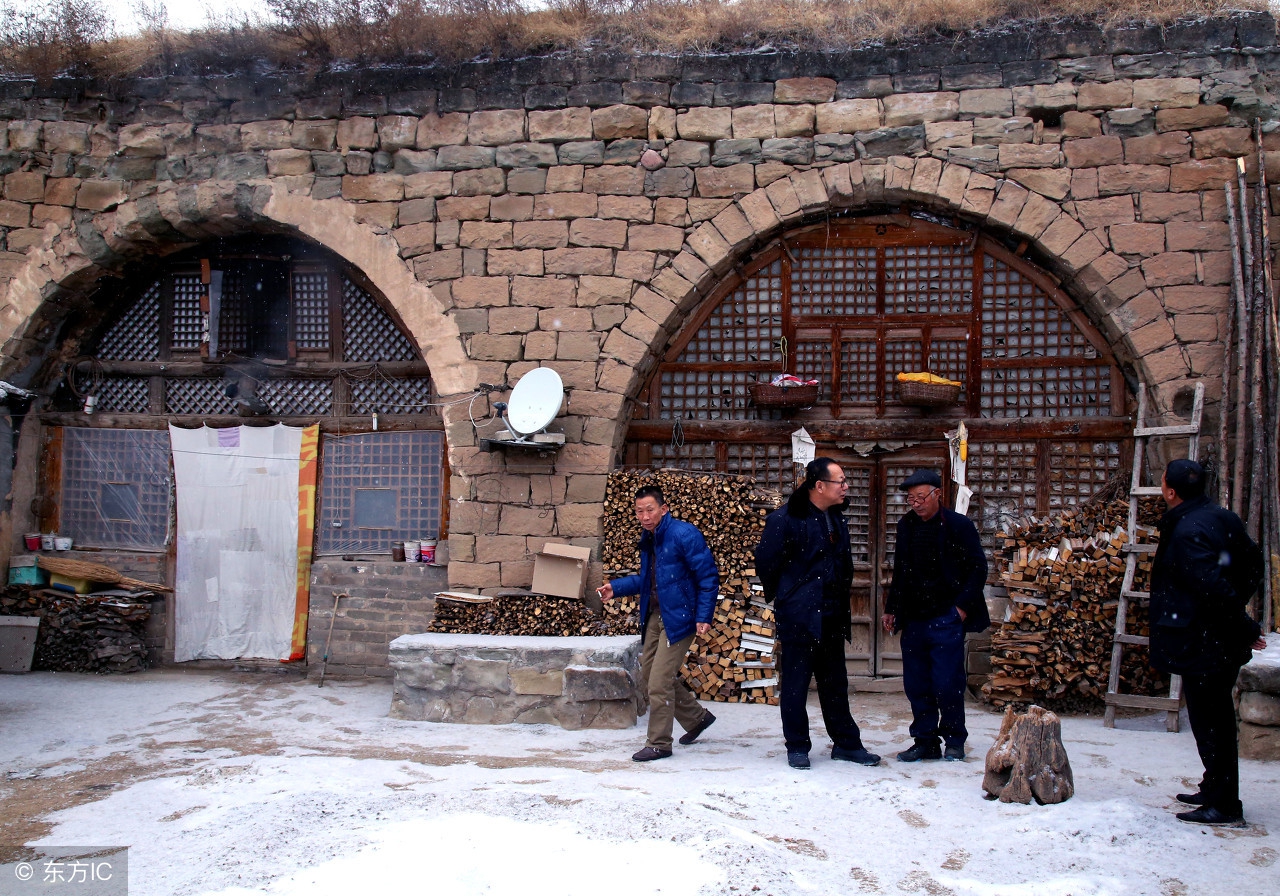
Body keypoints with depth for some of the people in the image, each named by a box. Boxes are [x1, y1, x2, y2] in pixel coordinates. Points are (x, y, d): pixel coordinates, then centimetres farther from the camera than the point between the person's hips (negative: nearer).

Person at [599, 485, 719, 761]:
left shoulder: (684, 535, -16)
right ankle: (697, 718, 32)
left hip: (678, 617, -9)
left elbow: (709, 578, -15)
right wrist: (616, 588, 11)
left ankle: (658, 744, 7)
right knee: (648, 677, 14)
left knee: (659, 682, -8)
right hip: (654, 616, 9)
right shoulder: (647, 539, 9)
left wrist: (703, 617, -21)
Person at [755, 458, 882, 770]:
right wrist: (780, 596, -1)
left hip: (831, 617, 7)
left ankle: (846, 743, 25)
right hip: (798, 616, -7)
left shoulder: (836, 518, 10)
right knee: (795, 683, 4)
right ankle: (797, 747, 15)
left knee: (835, 682, 15)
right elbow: (766, 561, -11)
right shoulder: (786, 518, -15)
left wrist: (841, 597, 16)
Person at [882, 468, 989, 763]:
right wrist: (891, 609, 15)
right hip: (913, 618, 5)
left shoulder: (959, 525, -4)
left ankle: (954, 741, 13)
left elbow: (978, 569, -2)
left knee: (947, 684, -4)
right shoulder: (906, 526, 12)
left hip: (946, 618, -5)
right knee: (916, 685, 6)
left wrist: (962, 606, -9)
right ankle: (925, 741, 17)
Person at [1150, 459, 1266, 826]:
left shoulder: (1187, 532, -22)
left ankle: (1224, 805, 6)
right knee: (1217, 719, 19)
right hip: (1222, 643, 10)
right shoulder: (1222, 518, 6)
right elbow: (1254, 565, 17)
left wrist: (1244, 628, -15)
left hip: (1202, 643, -10)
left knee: (1209, 723, -1)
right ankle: (1216, 789, 31)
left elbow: (1213, 587, -27)